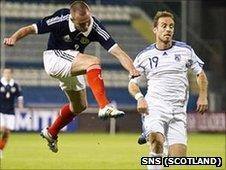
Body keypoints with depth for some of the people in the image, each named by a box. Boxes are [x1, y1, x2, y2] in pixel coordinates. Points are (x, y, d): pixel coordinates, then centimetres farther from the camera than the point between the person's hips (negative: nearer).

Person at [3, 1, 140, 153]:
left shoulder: (95, 27, -21)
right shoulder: (60, 20, -29)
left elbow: (117, 51, -26)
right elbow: (31, 29, -22)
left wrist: (132, 69, -43)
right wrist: (14, 38, -41)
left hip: (73, 65, 6)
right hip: (54, 59, -6)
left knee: (80, 106, 17)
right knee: (94, 61, -31)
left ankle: (51, 133, 40)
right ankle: (105, 107, -43)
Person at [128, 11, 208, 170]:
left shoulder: (185, 50, 8)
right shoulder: (144, 56, 5)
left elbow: (200, 74, 18)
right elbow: (133, 83, 11)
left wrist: (203, 96, 4)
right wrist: (140, 98, -10)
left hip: (179, 110, 2)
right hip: (155, 105, -2)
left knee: (178, 155, -8)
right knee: (157, 140, -32)